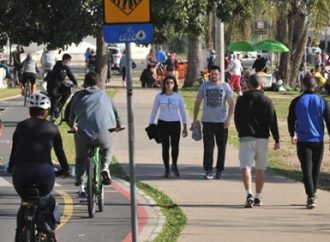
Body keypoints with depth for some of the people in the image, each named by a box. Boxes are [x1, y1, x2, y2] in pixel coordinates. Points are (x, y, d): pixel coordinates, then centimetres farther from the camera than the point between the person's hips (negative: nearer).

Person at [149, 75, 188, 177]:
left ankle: (174, 165, 23)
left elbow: (182, 111, 7)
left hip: (175, 124, 0)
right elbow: (154, 111, 7)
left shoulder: (178, 96, 3)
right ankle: (167, 170, 11)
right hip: (163, 124, 0)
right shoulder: (159, 96, 1)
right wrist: (150, 125, 3)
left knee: (175, 146, -3)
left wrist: (185, 127, 4)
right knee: (165, 147, -1)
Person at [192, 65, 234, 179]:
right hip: (207, 121, 0)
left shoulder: (225, 86, 2)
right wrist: (195, 120, 5)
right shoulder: (204, 86, 5)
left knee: (222, 147, 5)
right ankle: (208, 171, -1)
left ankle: (219, 171, 16)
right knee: (208, 147, -6)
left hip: (222, 122, 0)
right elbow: (197, 103, 10)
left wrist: (229, 119, -12)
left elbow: (231, 104, 1)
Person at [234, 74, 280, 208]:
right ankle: (258, 197, 18)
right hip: (262, 138, 1)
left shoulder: (241, 100, 3)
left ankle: (249, 193, -28)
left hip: (246, 138, -1)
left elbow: (236, 120, 10)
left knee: (245, 166, -7)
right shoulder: (266, 101, -1)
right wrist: (277, 140, 0)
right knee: (260, 168, 13)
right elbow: (272, 122, -4)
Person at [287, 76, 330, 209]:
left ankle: (311, 197, -17)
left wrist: (293, 135, 23)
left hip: (303, 140, -2)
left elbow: (291, 120, 6)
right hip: (318, 140, 2)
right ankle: (313, 194, 27)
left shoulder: (296, 102, -2)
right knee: (315, 168, 16)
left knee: (307, 169, -4)